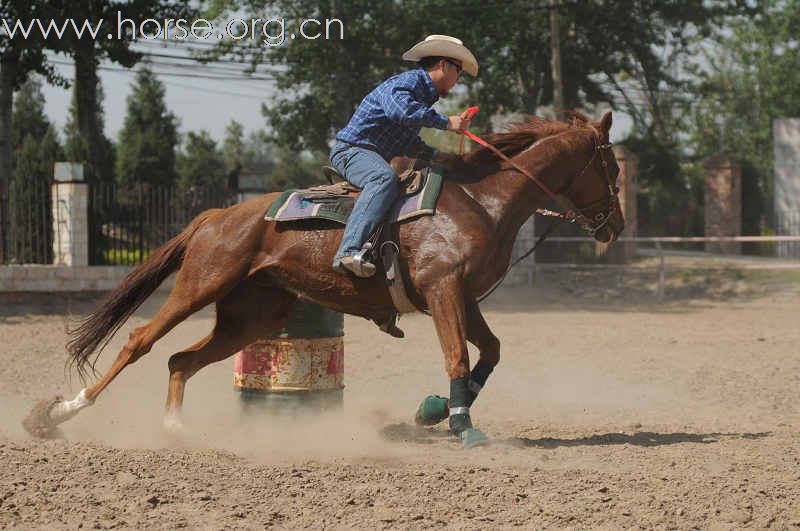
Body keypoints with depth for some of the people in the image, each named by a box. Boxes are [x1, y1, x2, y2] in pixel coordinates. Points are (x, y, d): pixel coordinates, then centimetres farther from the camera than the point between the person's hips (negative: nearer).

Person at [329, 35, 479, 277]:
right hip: (352, 149, -11)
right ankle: (349, 252, -53)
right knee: (384, 178, -38)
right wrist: (445, 122, -28)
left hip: (376, 157, 11)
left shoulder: (424, 94, 22)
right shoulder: (407, 82, -11)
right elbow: (400, 109, -35)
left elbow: (411, 145, 31)